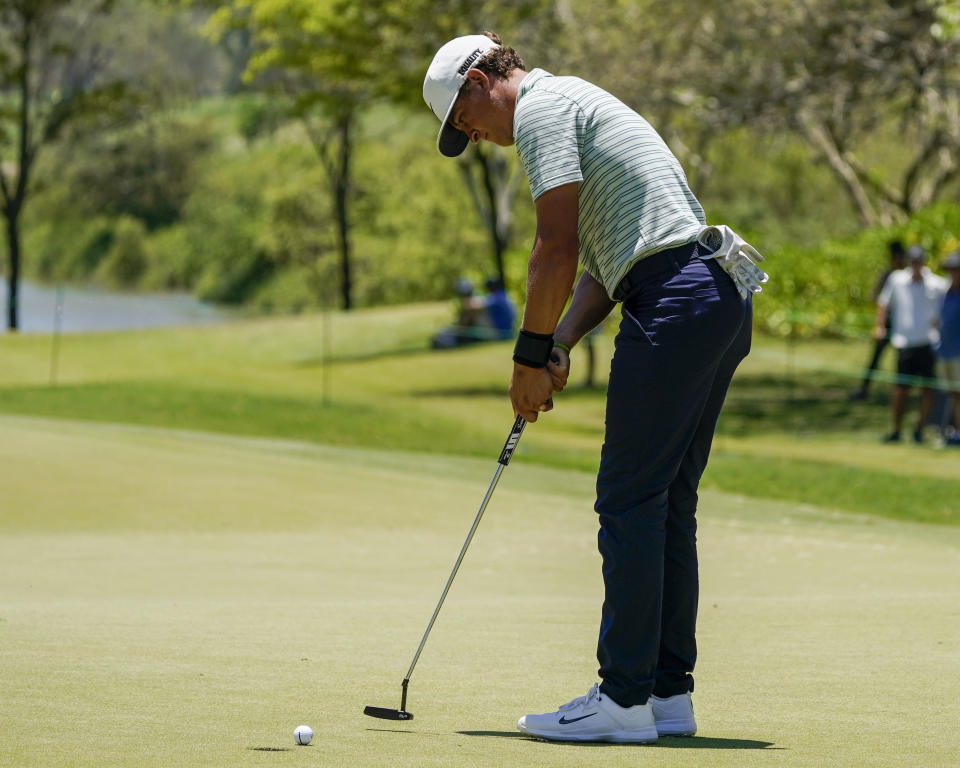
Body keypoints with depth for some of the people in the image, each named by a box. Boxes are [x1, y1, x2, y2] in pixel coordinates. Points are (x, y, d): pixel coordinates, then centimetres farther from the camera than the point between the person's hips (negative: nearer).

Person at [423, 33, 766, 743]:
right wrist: (560, 345, 14)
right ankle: (669, 692, 12)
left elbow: (557, 247, -12)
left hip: (673, 303, -10)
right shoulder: (578, 102, 28)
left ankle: (625, 697, -8)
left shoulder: (540, 109, -3)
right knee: (668, 504, 11)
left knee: (630, 500, -8)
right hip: (721, 300, 10)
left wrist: (531, 354, -3)